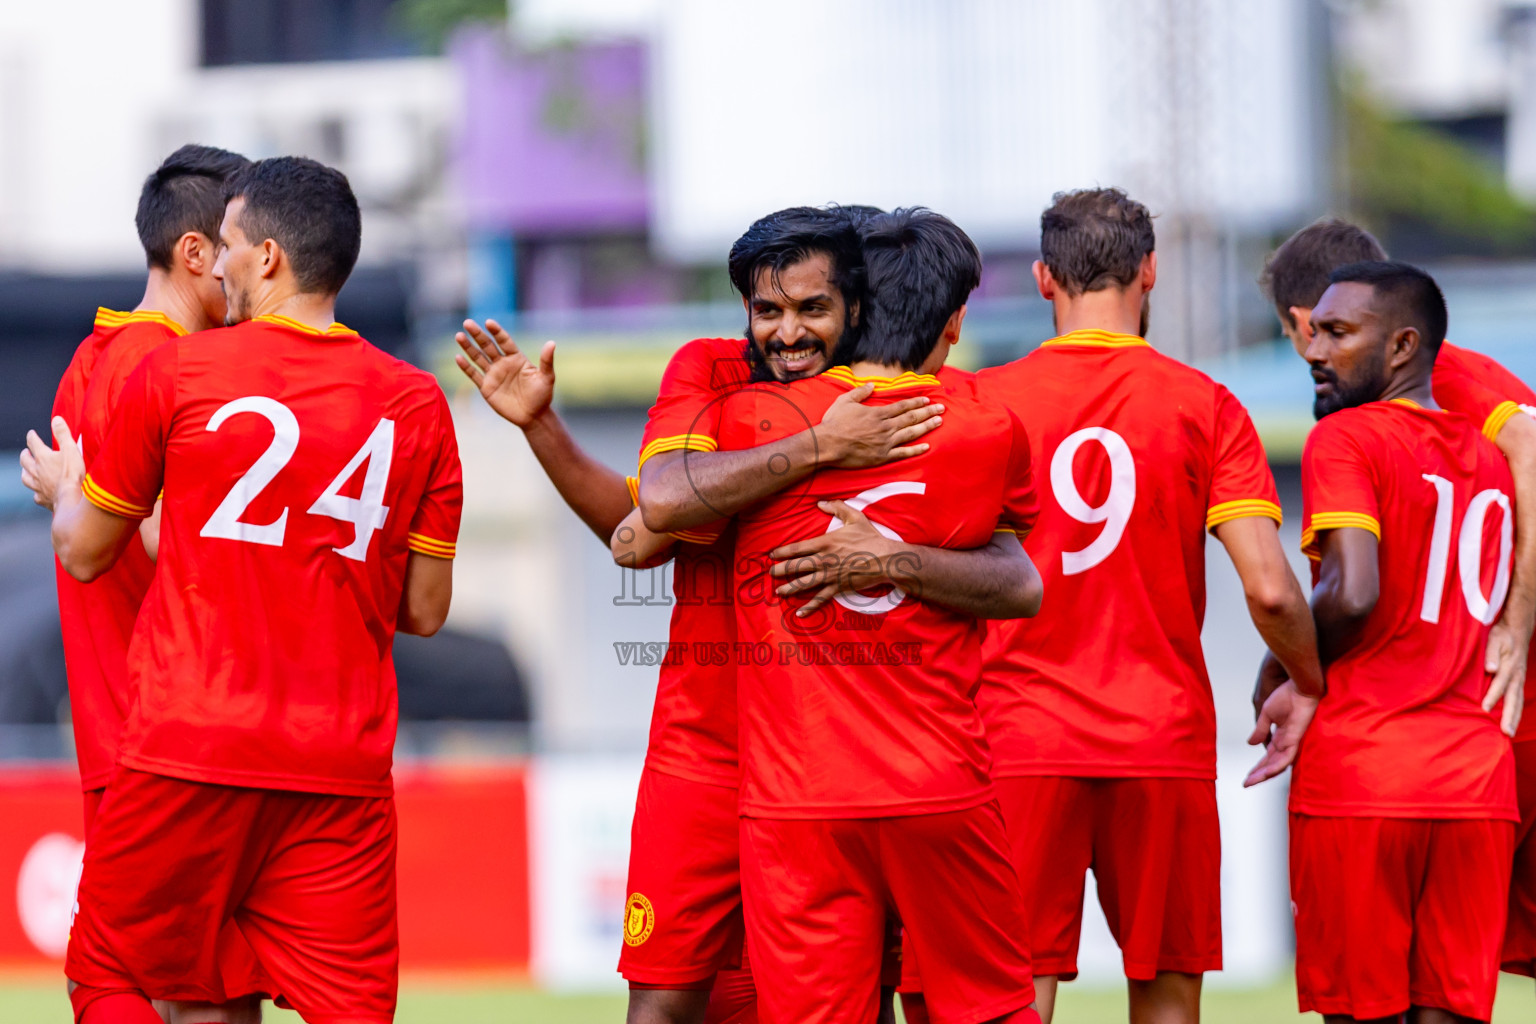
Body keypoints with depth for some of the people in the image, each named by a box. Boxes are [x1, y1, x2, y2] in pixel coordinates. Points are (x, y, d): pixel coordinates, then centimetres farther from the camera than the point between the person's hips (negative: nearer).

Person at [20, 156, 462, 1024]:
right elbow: (423, 612, 8)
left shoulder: (173, 374, -2)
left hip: (191, 751, -2)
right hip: (344, 771, 2)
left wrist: (62, 489, 31)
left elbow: (85, 553, 9)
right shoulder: (416, 404, 4)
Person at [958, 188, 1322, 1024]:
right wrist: (1307, 686, 10)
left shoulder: (982, 402, 0)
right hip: (1164, 738, 0)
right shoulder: (1205, 407, -1)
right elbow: (1269, 588, -8)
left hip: (1018, 738, 0)